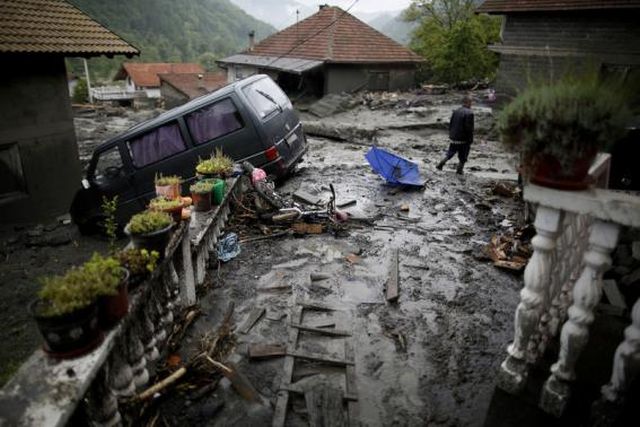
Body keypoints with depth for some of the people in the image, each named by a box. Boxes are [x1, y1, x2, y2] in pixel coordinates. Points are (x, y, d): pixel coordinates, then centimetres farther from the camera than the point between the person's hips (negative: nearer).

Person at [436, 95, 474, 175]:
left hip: (454, 138, 6)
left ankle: (440, 165, 17)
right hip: (463, 140, -6)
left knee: (449, 154, 22)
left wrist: (451, 135, 19)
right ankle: (459, 171, 17)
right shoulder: (469, 113, -18)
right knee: (462, 158, 10)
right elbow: (469, 128, -19)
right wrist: (470, 140, -9)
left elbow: (450, 124, 9)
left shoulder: (456, 111, 2)